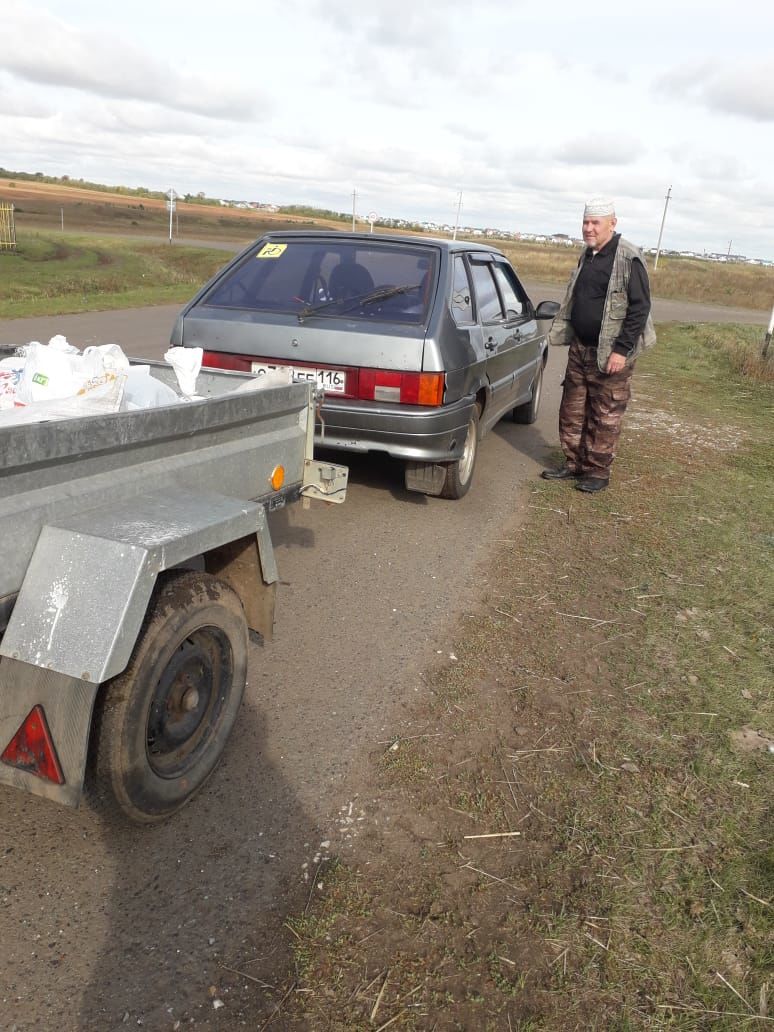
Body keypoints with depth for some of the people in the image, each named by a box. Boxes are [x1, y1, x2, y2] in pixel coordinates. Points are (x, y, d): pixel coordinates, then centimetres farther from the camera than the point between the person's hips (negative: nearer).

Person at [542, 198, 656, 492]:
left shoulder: (628, 258, -12)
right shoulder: (587, 256, 13)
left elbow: (640, 307, -15)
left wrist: (622, 350, -20)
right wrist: (563, 334, 17)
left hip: (611, 353, -8)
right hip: (580, 348, 8)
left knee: (605, 416, 0)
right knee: (572, 410, 11)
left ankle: (598, 471, 10)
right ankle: (574, 464, 23)